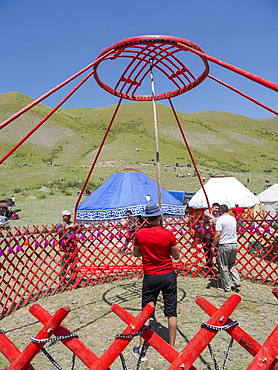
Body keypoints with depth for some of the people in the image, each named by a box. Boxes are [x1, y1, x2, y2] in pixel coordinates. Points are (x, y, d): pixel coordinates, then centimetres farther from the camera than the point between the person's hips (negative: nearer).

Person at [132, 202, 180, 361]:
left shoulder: (140, 233, -10)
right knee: (171, 312, 13)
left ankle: (141, 349, 19)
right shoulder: (168, 234, -13)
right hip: (168, 275, 0)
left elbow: (136, 254, 5)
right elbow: (176, 256, -2)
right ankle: (172, 348, 23)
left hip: (150, 277, 1)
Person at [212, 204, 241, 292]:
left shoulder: (220, 219, -11)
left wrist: (213, 246, -11)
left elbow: (217, 234, -16)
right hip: (234, 244, 7)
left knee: (223, 267, 4)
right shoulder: (233, 219, 10)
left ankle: (226, 287, 11)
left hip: (224, 245, -6)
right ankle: (237, 282, 14)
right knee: (232, 264, 23)